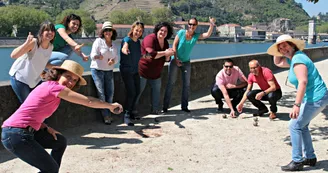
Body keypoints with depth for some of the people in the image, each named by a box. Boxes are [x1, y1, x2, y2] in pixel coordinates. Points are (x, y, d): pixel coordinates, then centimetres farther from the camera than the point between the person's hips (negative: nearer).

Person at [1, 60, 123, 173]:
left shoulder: (49, 86, 13)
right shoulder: (53, 86, -14)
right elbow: (88, 101, -14)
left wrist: (46, 128, 6)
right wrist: (110, 106, -3)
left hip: (26, 132, 10)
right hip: (16, 135, -10)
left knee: (61, 142, 22)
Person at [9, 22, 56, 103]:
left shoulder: (50, 46, -3)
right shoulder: (33, 43, -24)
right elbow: (13, 55, -35)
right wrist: (27, 43, -45)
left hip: (35, 79, 7)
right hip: (20, 78, -7)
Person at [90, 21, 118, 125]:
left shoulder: (113, 45, 9)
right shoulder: (99, 41, -8)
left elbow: (116, 58, 11)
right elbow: (93, 55, -18)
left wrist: (113, 60, -14)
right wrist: (98, 56, -41)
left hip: (109, 71, 5)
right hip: (97, 70, -5)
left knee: (110, 94, 5)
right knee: (101, 94, -7)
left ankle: (108, 114, 21)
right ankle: (106, 116, 3)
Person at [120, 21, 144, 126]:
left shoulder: (138, 42, 6)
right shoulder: (127, 40, -16)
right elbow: (124, 47, -42)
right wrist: (124, 49, -63)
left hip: (135, 70, 8)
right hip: (126, 70, -8)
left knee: (137, 92, 10)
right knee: (131, 92, -15)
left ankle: (131, 112, 26)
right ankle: (126, 115, -6)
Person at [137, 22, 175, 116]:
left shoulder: (165, 43, 7)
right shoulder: (150, 38, -18)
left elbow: (166, 60, 9)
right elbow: (151, 54, -31)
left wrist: (168, 55, -14)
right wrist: (165, 53, -25)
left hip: (156, 72, 8)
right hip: (143, 70, -8)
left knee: (157, 90, 13)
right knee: (138, 91, -1)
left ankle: (155, 109, 26)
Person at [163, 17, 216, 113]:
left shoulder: (196, 36, -4)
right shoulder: (181, 32, -11)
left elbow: (208, 34, -19)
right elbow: (174, 45, -9)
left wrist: (211, 25, -36)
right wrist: (176, 59, -15)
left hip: (186, 62, 4)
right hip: (175, 60, -4)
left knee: (187, 84, 6)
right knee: (171, 82, -2)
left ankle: (184, 106, 17)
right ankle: (165, 106, 4)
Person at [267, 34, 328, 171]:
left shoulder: (298, 59, -19)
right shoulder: (292, 59, 11)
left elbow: (303, 82, -29)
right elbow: (277, 63, 29)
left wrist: (296, 105, -33)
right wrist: (277, 50, 13)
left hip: (315, 98, -10)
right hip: (313, 98, 10)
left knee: (294, 126, -6)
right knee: (302, 126, 18)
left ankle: (297, 162, 2)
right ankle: (310, 157, 28)